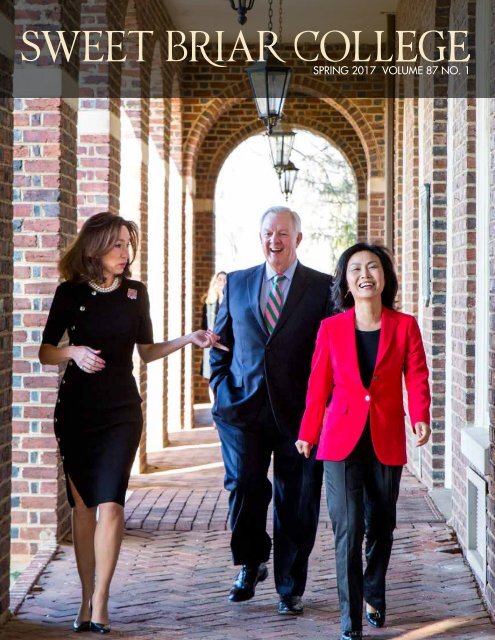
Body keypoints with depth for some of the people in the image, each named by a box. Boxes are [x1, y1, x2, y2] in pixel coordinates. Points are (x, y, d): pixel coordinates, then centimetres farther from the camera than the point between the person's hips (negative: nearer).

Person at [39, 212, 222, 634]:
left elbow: (146, 351, 14)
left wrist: (188, 340, 3)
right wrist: (74, 352, -17)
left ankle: (100, 601, -6)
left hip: (122, 411, 1)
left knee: (110, 503, -11)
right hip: (77, 409, 0)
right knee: (82, 505, 4)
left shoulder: (136, 294, 5)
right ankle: (87, 597, 14)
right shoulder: (71, 292, -2)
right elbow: (45, 352, 2)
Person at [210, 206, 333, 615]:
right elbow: (220, 344, 17)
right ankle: (251, 565, 16)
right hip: (243, 408, 2)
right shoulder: (236, 284, 11)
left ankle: (290, 589, 18)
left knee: (295, 504, 4)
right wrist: (222, 391, 4)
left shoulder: (323, 287, 3)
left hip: (298, 412, -1)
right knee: (244, 486, -10)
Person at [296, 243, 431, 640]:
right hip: (342, 439, -1)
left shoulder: (405, 326, 2)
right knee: (348, 529, -8)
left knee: (380, 526, 13)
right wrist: (308, 433, 8)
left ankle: (374, 596, 38)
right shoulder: (332, 328, 2)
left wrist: (421, 419, -19)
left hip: (386, 441, 1)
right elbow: (319, 385, 7)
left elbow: (417, 378, -2)